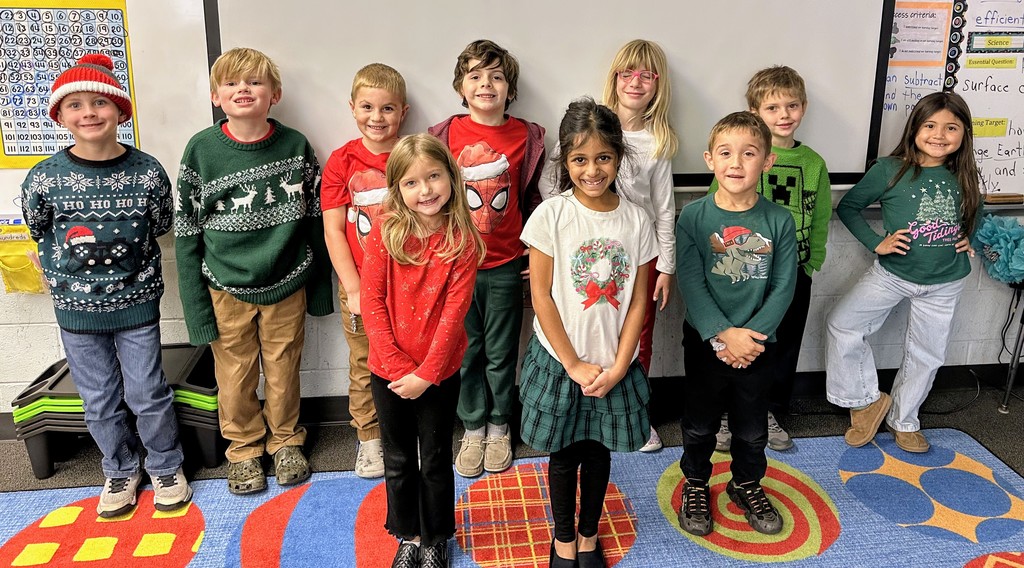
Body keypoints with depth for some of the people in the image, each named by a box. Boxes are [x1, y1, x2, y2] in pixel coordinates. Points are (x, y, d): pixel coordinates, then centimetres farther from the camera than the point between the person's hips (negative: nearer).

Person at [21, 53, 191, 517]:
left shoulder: (147, 172, -11)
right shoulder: (44, 178, -9)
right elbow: (41, 233, 6)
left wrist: (103, 247, -1)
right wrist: (62, 276, 1)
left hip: (136, 302, -1)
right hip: (76, 308, 1)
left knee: (148, 395, 8)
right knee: (99, 402, 14)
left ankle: (166, 466, 31)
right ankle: (121, 470, 36)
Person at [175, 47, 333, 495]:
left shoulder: (295, 146, -5)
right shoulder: (201, 150, -8)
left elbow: (315, 219, 2)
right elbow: (186, 231, -3)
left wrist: (319, 286, 6)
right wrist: (195, 305, -5)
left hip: (286, 285, 1)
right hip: (227, 289, 0)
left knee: (283, 371, 13)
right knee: (235, 375, 11)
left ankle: (286, 442, 37)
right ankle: (243, 449, 34)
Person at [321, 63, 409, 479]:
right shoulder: (342, 161, -2)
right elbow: (333, 230, -4)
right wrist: (354, 288, -9)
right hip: (359, 287, 0)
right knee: (364, 367, 12)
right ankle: (369, 439, 30)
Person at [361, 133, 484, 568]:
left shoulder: (463, 239, -11)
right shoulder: (384, 231, -9)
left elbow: (454, 311, -13)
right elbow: (371, 302, -10)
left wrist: (425, 373, -16)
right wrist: (398, 367, -14)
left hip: (439, 373, -1)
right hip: (389, 373, 1)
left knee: (436, 461, 15)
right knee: (399, 462, 18)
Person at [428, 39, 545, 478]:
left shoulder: (526, 136, -2)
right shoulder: (445, 134, -3)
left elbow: (533, 199, 6)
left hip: (505, 265, 0)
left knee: (501, 353, 11)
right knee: (466, 352, 11)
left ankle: (498, 429, 31)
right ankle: (473, 430, 29)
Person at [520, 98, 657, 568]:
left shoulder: (636, 220, -5)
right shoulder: (550, 216, -12)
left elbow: (638, 300, -1)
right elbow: (541, 296, -11)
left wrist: (617, 367, -8)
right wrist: (574, 365, -11)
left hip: (614, 363, 2)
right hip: (560, 360, -2)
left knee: (599, 451, 17)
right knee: (564, 454, 14)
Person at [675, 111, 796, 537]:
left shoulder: (778, 221, -7)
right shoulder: (694, 217, -11)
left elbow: (783, 287, -6)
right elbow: (691, 283, -15)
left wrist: (750, 335, -16)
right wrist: (722, 336, -22)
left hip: (757, 344, 2)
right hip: (704, 342, -1)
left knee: (752, 427, 18)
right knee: (699, 423, 15)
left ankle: (746, 485, 42)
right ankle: (696, 484, 38)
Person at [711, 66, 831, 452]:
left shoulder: (813, 163, 3)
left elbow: (820, 221, 10)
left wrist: (809, 265, 5)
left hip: (794, 274, 4)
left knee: (785, 347, 15)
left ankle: (772, 413, 35)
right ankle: (724, 414, 27)